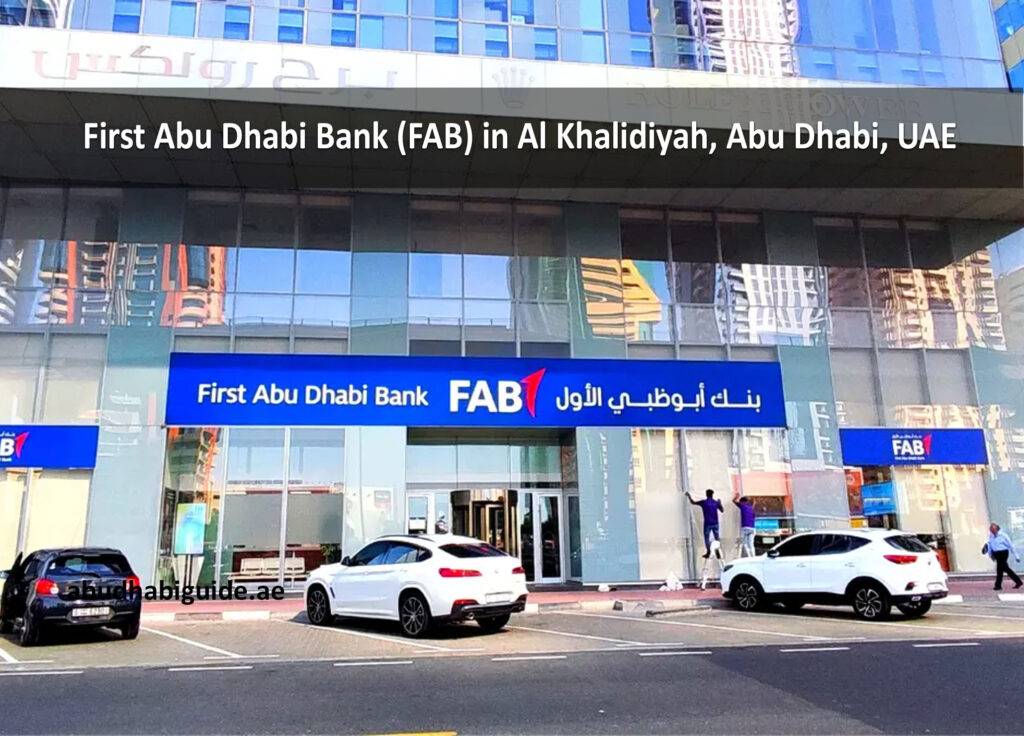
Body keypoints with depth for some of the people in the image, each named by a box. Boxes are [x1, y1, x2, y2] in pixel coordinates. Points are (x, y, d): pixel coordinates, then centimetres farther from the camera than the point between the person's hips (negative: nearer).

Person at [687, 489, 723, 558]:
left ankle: (708, 552, -5)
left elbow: (693, 502, 4)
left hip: (707, 523, -3)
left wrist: (688, 495, 19)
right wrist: (720, 503, 28)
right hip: (715, 523, 3)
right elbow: (722, 510, 12)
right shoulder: (716, 502, 2)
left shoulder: (704, 502, -5)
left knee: (707, 537, 3)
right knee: (717, 537, 10)